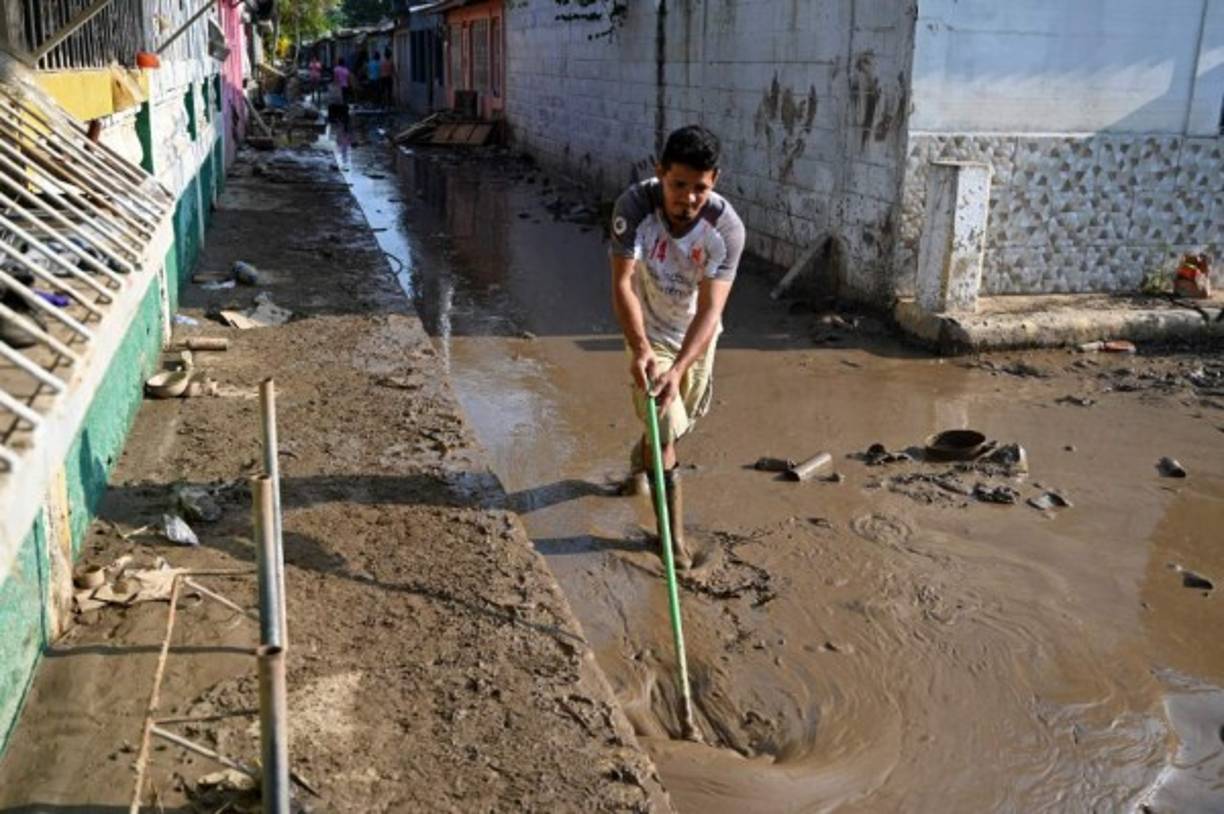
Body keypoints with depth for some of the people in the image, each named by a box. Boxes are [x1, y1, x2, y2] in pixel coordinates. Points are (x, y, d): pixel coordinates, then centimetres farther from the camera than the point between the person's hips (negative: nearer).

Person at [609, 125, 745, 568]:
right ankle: (674, 533, 5)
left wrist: (678, 369, -46)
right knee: (666, 426, -9)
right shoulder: (634, 206, -31)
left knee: (684, 416, 22)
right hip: (649, 329, -3)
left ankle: (640, 460, 56)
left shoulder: (727, 228, -30)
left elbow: (710, 308, -34)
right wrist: (640, 348, -50)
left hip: (696, 331, 3)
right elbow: (622, 284, -35)